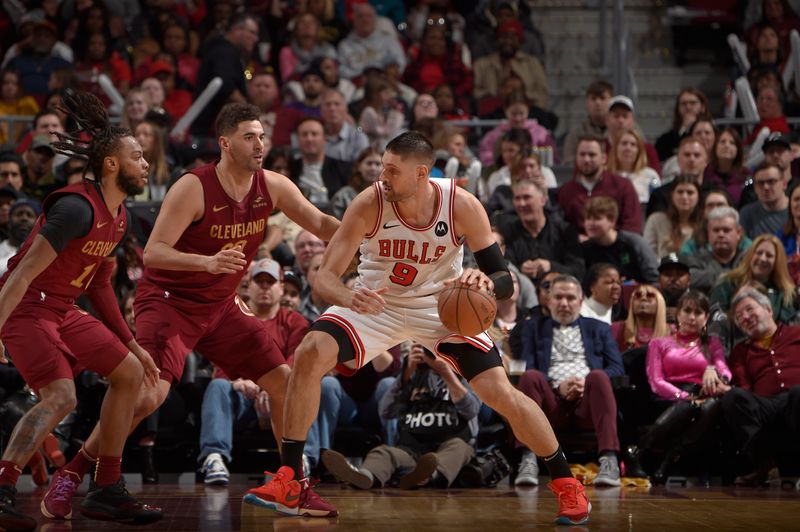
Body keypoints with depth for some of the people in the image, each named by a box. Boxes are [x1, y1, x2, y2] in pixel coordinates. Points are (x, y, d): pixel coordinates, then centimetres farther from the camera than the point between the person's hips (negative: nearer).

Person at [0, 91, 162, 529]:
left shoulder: (118, 217, 10)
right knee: (60, 397, -25)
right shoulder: (78, 207, -20)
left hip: (62, 312, 10)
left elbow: (99, 286, 20)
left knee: (129, 372, 11)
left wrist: (132, 345, 22)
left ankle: (106, 492, 14)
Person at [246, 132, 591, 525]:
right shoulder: (369, 204, -24)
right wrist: (349, 298, -45)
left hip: (441, 304, 0)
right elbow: (326, 275, -22)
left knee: (499, 391, -13)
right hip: (376, 302, 1)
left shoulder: (462, 206, -23)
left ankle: (565, 482, 8)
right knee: (310, 355, -23)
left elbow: (504, 280, -18)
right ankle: (288, 481, -13)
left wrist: (486, 282, -42)